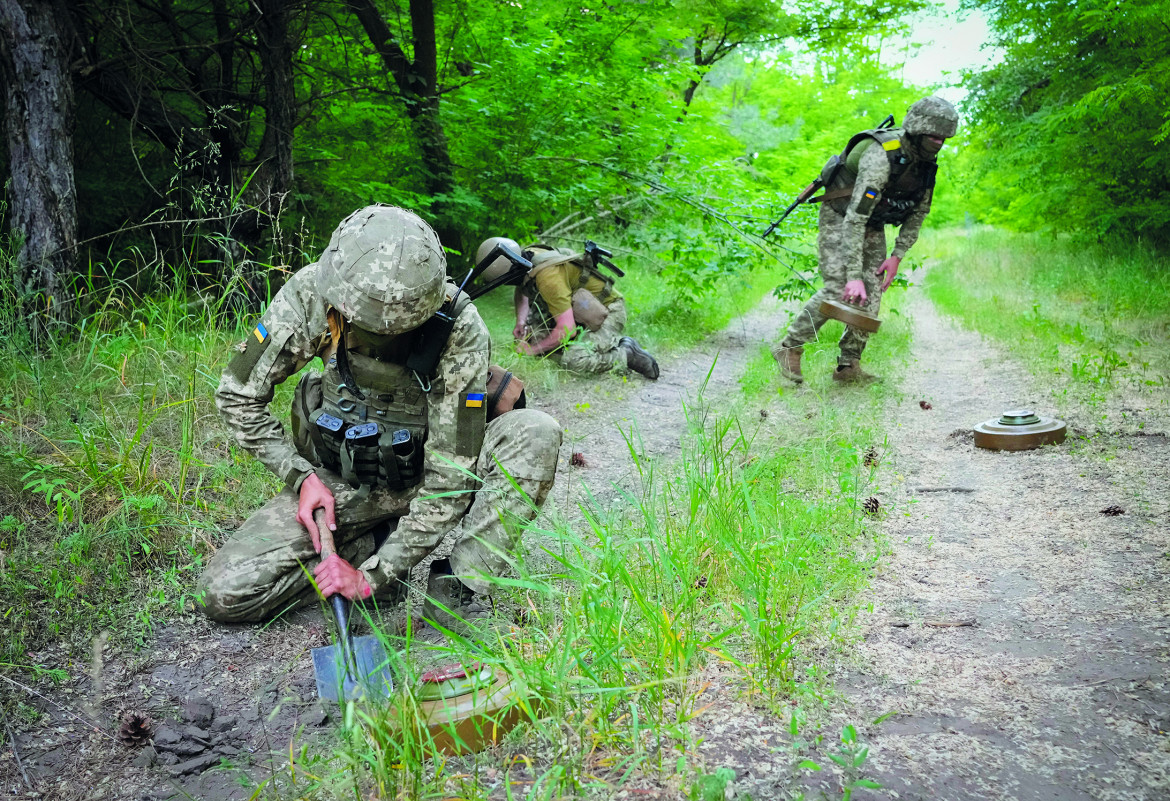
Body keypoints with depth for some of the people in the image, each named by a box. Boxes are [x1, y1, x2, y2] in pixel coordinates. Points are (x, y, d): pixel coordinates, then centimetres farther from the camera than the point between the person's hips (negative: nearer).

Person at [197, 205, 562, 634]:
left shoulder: (461, 334, -29)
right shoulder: (310, 294, -21)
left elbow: (450, 477, -26)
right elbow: (237, 394, -7)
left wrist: (373, 575, -24)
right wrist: (301, 476, -16)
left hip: (420, 478, -2)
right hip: (338, 479, 2)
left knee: (537, 433, -29)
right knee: (226, 593, -14)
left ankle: (456, 587, -19)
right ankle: (376, 541, 4)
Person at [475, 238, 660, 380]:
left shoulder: (547, 276, -32)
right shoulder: (527, 256, -3)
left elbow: (567, 329, -32)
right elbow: (522, 290, 22)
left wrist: (533, 349, -17)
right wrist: (520, 321, 6)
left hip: (608, 311, -10)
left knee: (575, 360, -31)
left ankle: (628, 355, -6)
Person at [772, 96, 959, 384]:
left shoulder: (926, 162, -7)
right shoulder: (881, 156, -31)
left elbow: (919, 212, 6)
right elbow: (855, 216, -36)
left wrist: (897, 255, -5)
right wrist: (854, 275, -39)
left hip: (873, 225, 7)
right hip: (840, 217, -7)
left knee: (871, 294, -3)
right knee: (838, 288, -19)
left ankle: (849, 365, 3)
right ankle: (790, 347, -6)